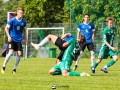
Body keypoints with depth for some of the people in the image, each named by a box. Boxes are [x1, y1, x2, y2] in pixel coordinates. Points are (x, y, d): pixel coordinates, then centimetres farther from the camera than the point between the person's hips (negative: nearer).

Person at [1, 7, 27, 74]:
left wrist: (26, 38, 19)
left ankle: (14, 69, 9)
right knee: (11, 52, -19)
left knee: (19, 54, -5)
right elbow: (6, 28, -2)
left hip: (19, 40, 4)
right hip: (12, 39, -4)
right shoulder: (12, 20, -10)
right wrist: (9, 36, -13)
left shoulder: (23, 21, 3)